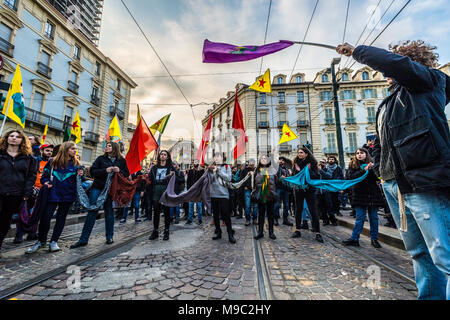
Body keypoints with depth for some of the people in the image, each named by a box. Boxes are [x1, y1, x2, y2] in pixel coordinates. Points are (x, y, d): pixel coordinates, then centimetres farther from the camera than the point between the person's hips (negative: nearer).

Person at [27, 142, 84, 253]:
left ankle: (54, 242, 21)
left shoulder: (76, 163, 6)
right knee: (45, 217, -2)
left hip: (68, 195, 1)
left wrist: (80, 175, -11)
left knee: (61, 218, 9)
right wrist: (46, 182, -8)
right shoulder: (53, 161, 3)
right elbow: (45, 174, 11)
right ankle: (41, 241, 20)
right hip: (53, 194, -1)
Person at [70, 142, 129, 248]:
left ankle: (109, 237, 21)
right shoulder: (100, 158, 6)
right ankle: (83, 240, 9)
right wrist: (105, 171, -17)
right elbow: (92, 171, -1)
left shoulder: (121, 160, 6)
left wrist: (119, 171, -13)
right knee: (92, 212, 1)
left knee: (109, 212, 8)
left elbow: (127, 174, 6)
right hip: (98, 188, 0)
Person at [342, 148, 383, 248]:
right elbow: (350, 177, -14)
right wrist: (364, 170, -21)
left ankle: (374, 239, 23)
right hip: (360, 195, -1)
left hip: (373, 195, 1)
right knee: (360, 218, 1)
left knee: (374, 217, 10)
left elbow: (377, 178, -7)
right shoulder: (352, 165, 1)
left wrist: (371, 169, -22)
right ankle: (354, 238, 8)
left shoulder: (372, 164, 1)